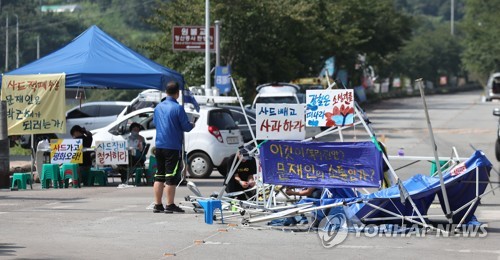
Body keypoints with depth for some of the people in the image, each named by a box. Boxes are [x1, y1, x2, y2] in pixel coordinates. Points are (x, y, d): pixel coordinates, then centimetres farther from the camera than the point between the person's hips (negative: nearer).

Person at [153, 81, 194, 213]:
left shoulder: (158, 107, 8)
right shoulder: (178, 108, -13)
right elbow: (186, 127, -11)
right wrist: (192, 125, 10)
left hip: (159, 146, 6)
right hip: (173, 147, -6)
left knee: (159, 175, 11)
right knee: (171, 176, -2)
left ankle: (157, 205, 13)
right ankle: (170, 205, -1)